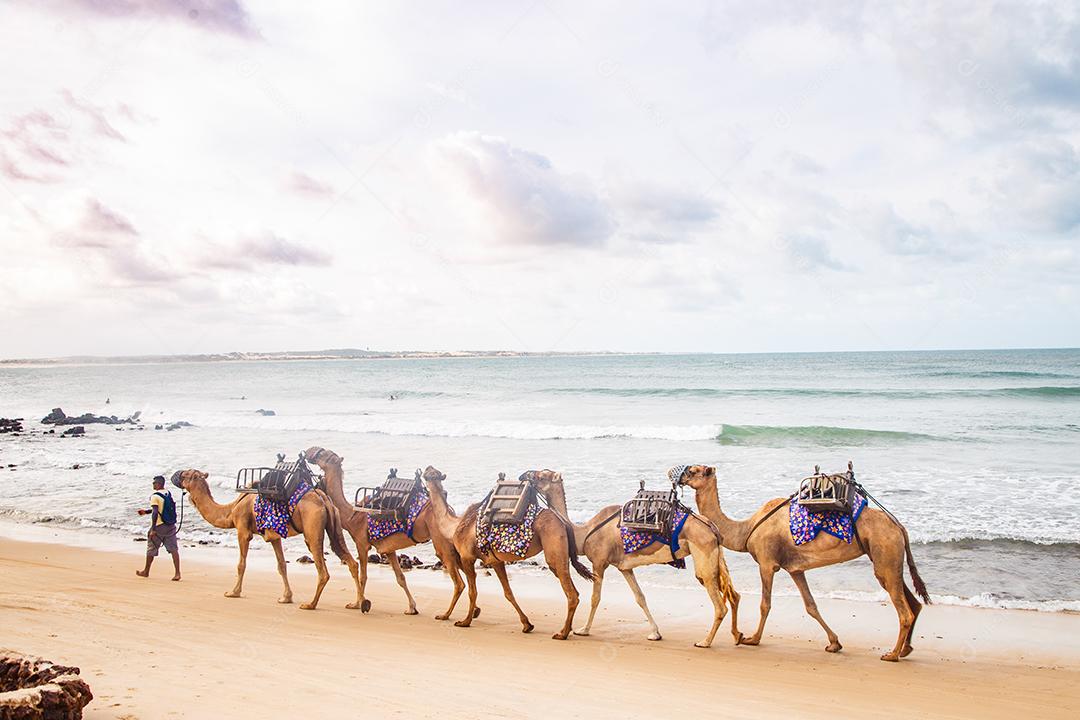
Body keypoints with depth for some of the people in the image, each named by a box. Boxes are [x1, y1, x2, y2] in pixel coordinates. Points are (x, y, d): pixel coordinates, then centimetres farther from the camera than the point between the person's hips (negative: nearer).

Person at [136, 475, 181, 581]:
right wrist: (146, 511, 29)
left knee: (151, 549, 12)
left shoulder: (155, 496, -13)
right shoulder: (168, 493, 10)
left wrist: (153, 529, -19)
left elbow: (155, 512, -20)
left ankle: (146, 572, 27)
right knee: (173, 548, 2)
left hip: (159, 526, -6)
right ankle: (177, 573, -6)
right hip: (171, 526, 6)